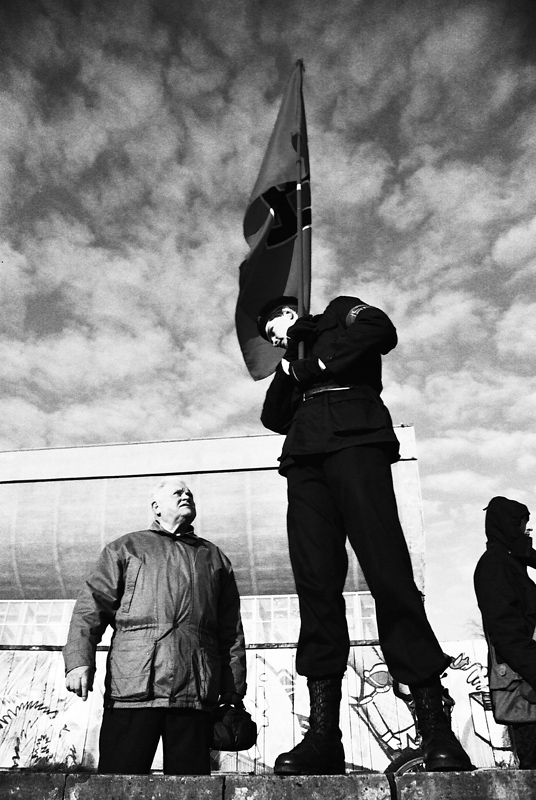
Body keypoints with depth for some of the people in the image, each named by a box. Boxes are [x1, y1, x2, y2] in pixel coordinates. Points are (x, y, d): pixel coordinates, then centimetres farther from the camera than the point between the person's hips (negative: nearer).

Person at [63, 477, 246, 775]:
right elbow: (91, 605, 7)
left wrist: (234, 692, 10)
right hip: (132, 686, -1)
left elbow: (231, 631, 18)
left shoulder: (215, 558, 22)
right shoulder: (125, 547, 17)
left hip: (196, 694, 2)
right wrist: (79, 659, -8)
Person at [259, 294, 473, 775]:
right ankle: (323, 738, -11)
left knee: (388, 572, -16)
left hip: (353, 441, -5)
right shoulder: (296, 360, 36)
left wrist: (317, 366, 2)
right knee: (315, 584, -9)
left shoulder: (341, 313, 23)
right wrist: (289, 370, 15)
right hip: (305, 457, 5)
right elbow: (273, 418, 25)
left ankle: (436, 730, -12)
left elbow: (381, 330, -1)